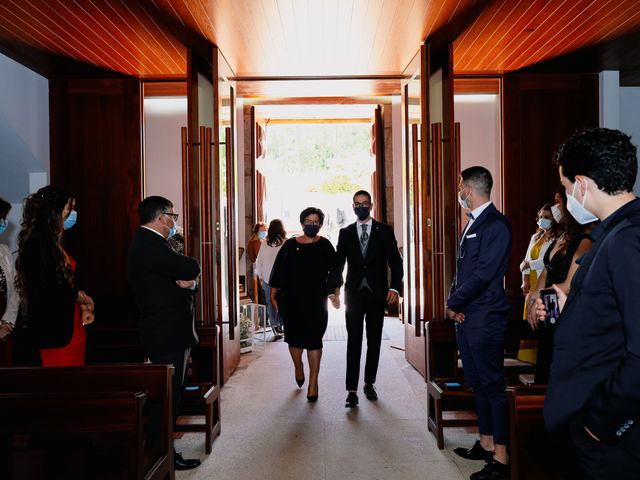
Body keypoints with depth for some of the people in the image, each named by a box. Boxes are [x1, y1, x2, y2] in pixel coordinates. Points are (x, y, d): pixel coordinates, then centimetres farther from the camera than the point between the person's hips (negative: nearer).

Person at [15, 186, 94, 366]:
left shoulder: (54, 242, 14)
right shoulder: (38, 242, -14)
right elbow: (53, 289, -20)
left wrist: (83, 307, 1)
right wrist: (86, 300, -4)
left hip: (70, 324, 9)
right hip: (54, 328, -9)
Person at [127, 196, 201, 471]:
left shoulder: (146, 243, 16)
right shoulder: (151, 245, -18)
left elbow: (188, 276, 13)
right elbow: (192, 268, -24)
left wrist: (189, 281, -9)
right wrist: (189, 274, -2)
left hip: (166, 332, 10)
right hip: (168, 335, -10)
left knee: (168, 394, 17)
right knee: (168, 395, -2)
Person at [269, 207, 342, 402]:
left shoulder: (325, 245, 2)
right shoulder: (290, 245, 6)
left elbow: (333, 271, -2)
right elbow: (279, 271, 8)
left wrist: (334, 293, -15)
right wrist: (273, 295, 5)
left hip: (316, 300, -2)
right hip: (291, 300, 2)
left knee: (314, 339, -1)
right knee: (294, 337, 9)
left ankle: (313, 383, 6)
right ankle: (298, 368, 37)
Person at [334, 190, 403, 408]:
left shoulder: (385, 231, 4)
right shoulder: (345, 233, 8)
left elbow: (395, 261, 0)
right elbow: (338, 264, 7)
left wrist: (395, 287, -13)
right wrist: (335, 289, -6)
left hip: (377, 294, 0)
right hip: (354, 294, 0)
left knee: (374, 341, 9)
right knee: (353, 342, -3)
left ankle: (369, 383, 24)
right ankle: (352, 390, -2)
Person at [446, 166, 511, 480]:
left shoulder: (495, 225, -15)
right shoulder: (473, 223, 15)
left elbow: (483, 274, -21)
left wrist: (453, 303, -10)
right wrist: (454, 304, 4)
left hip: (485, 319, -10)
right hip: (465, 317, 10)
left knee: (492, 385, -1)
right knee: (476, 383, 17)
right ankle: (486, 444, 30)